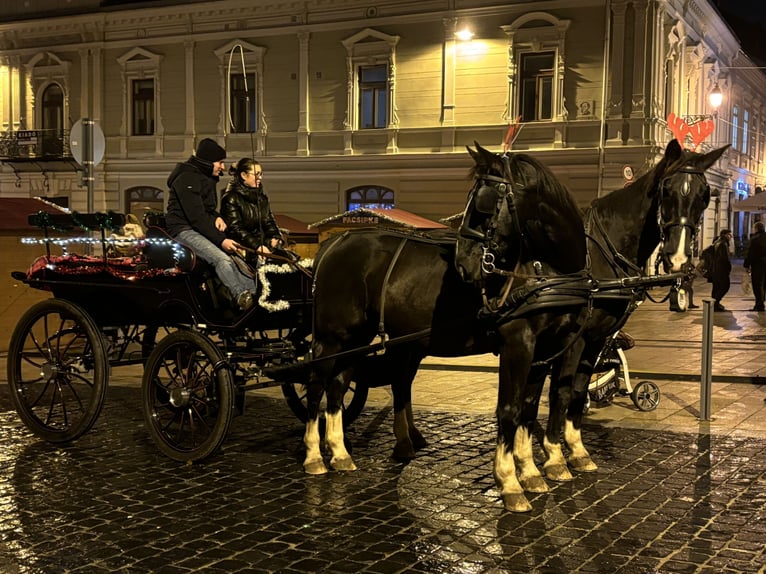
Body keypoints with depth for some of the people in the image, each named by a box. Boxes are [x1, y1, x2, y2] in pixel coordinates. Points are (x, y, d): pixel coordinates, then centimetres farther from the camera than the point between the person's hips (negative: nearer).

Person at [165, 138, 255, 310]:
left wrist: (217, 217, 1)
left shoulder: (206, 178, 16)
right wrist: (220, 240, -25)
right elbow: (196, 217, -22)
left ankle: (254, 291, -25)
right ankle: (242, 297, -43)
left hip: (202, 230, 10)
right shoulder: (187, 179, -16)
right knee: (222, 259, -32)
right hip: (184, 230, -10)